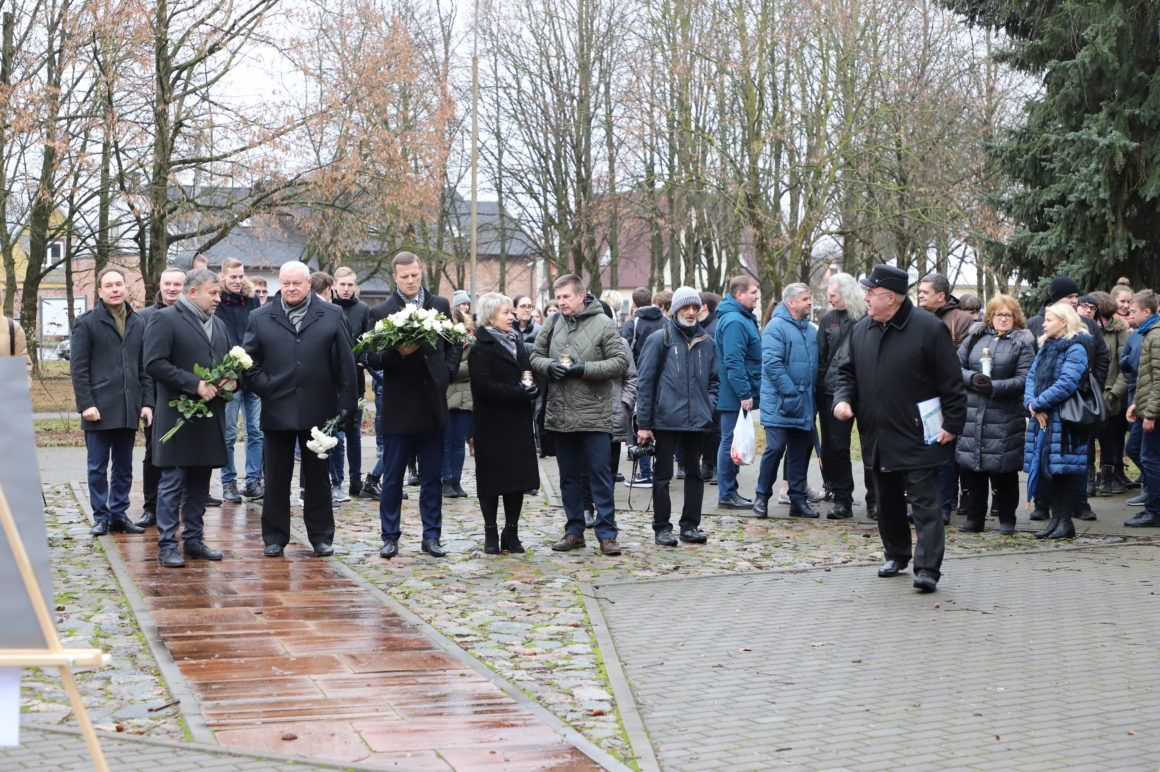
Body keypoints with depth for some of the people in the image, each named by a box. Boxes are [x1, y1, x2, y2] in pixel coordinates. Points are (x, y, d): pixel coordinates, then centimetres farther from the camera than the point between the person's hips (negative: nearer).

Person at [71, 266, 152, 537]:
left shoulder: (138, 323, 12)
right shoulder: (86, 323, -1)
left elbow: (145, 367, 13)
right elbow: (78, 368, -5)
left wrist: (147, 402, 5)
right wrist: (86, 404, -12)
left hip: (128, 410, 4)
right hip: (99, 409, -4)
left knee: (124, 467, 10)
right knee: (98, 467, 2)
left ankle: (119, 515, 18)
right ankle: (101, 516, 9)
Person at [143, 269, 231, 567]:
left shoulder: (219, 324, 18)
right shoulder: (164, 319, -6)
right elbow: (154, 364, -15)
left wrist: (231, 380, 2)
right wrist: (195, 385, -20)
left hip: (211, 417, 7)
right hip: (178, 416, -7)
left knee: (199, 483, 12)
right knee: (173, 482, -3)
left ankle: (193, 540, 20)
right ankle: (167, 546, 1)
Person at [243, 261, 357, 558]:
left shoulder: (332, 316, 4)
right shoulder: (260, 318, 6)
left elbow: (346, 363, 2)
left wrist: (346, 404, -3)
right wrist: (264, 387, -7)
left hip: (318, 411, -1)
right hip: (277, 409, 1)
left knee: (318, 477, 8)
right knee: (276, 478, 6)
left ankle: (321, 537, 17)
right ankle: (275, 538, 16)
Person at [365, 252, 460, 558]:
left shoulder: (440, 305, 9)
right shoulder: (381, 312, -2)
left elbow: (453, 345, 17)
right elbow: (373, 360, -6)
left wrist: (447, 373, 2)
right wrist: (397, 352, -24)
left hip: (432, 404, 3)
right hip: (398, 406, -3)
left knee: (432, 478, 8)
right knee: (392, 478, 4)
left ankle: (431, 536, 16)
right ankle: (390, 537, 13)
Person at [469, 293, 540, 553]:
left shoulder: (516, 339, 15)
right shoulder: (481, 346, -9)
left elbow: (528, 372, 22)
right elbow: (483, 384, -18)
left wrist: (532, 388, 0)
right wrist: (517, 392, -22)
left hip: (518, 422, 7)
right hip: (493, 422, -7)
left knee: (518, 477, 6)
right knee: (492, 478, 1)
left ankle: (511, 532, 14)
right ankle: (491, 534, 9)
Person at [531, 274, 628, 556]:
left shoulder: (603, 324, -5)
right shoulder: (553, 323, 9)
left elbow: (620, 363, -8)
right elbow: (535, 355, 15)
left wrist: (584, 369, -16)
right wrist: (549, 366, -7)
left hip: (594, 416, -5)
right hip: (559, 414, 5)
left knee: (600, 476, -3)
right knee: (569, 477, 12)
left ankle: (607, 534, 3)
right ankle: (574, 531, 21)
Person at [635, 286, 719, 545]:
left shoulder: (707, 342, 11)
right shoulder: (659, 339, -3)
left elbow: (714, 380, 20)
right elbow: (644, 381, -4)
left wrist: (709, 407, 3)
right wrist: (643, 423, -7)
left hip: (697, 420, 4)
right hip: (665, 419, -4)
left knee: (695, 473, 10)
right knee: (663, 475, 2)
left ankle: (690, 525, 19)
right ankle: (662, 528, 9)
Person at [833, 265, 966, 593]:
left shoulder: (928, 328, -12)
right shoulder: (861, 330, 7)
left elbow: (951, 381, -10)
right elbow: (849, 372, 19)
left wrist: (953, 424, -12)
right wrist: (843, 398, -1)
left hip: (917, 439, -6)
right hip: (877, 439, 7)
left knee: (924, 504, -6)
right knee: (887, 501, 17)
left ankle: (927, 568, -8)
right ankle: (896, 555, 33)